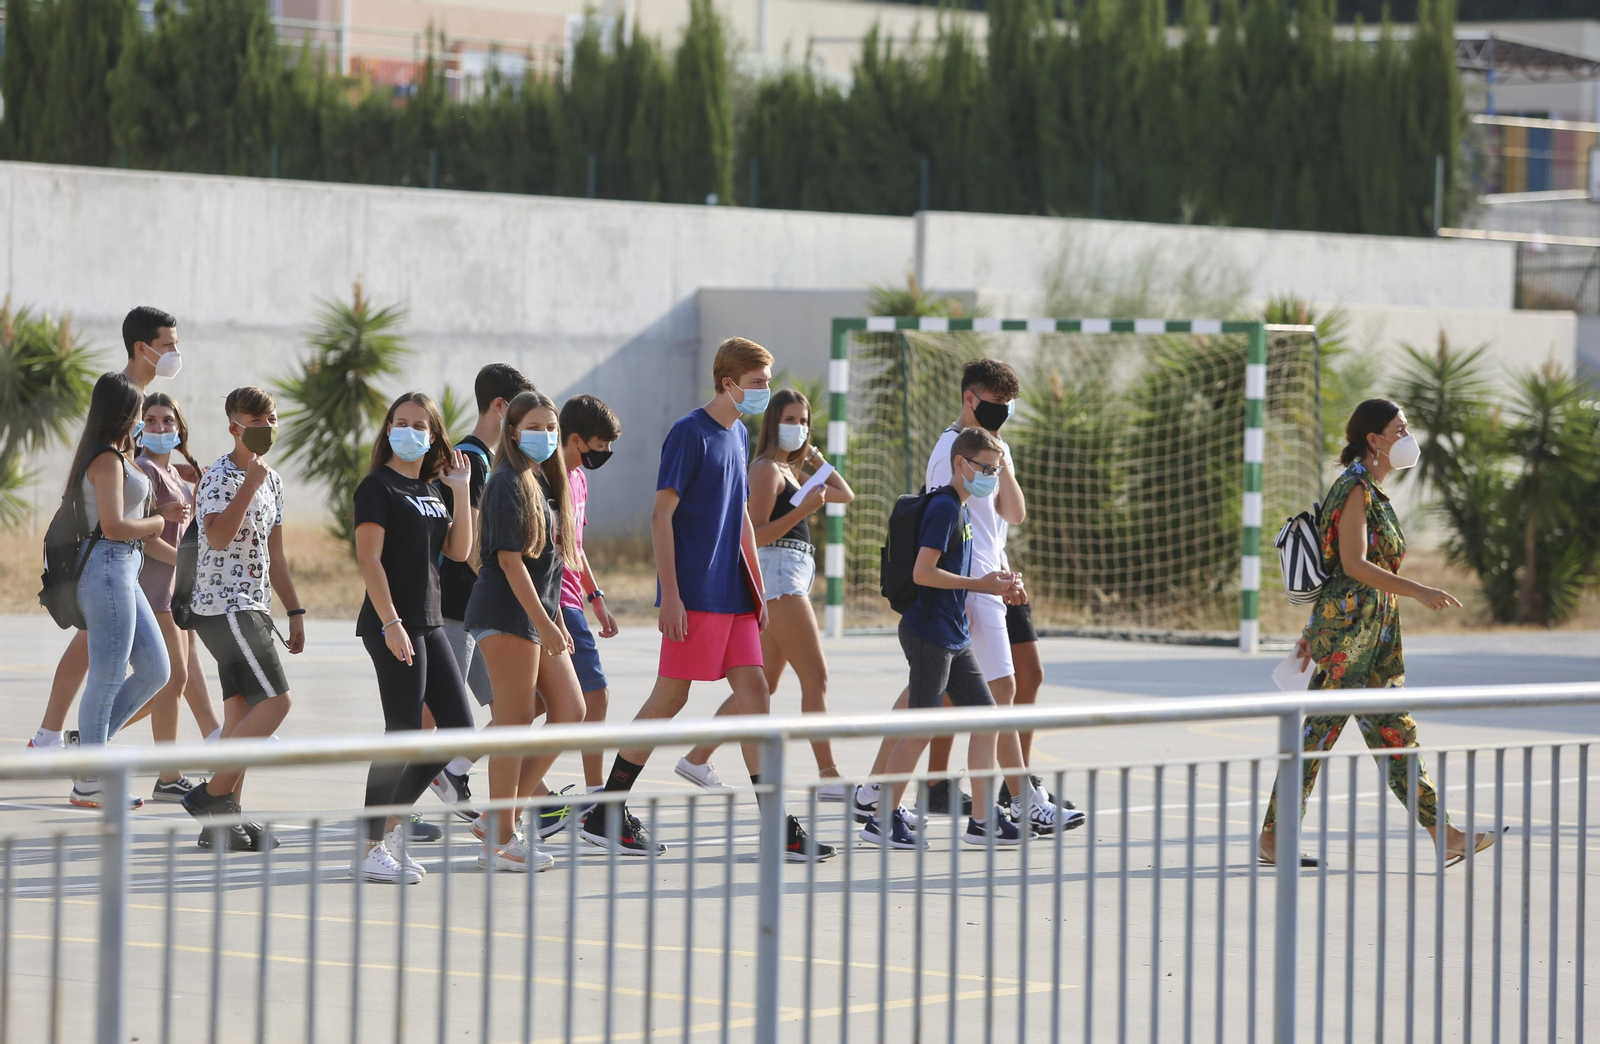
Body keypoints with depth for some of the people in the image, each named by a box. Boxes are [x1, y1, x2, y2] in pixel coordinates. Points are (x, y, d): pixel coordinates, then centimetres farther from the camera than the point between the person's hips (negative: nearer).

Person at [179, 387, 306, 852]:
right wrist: (250, 482, -26)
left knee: (242, 712, 5)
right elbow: (218, 536, -28)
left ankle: (222, 822, 5)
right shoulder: (220, 476, -11)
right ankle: (211, 795, -12)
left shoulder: (272, 481, 17)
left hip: (253, 609, 9)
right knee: (274, 702, -16)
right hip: (226, 607, -9)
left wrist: (295, 611, 21)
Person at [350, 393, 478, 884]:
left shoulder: (430, 490, 16)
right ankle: (370, 849, -1)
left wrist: (461, 491, 4)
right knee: (403, 733, -8)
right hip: (392, 626, -8)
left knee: (458, 727, 8)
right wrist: (391, 623, -21)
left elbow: (459, 551, 10)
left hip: (428, 623, 8)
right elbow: (369, 558, -14)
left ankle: (393, 819, 17)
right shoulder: (379, 486, -7)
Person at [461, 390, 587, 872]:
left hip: (538, 615, 9)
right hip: (507, 614, -9)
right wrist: (543, 622, -20)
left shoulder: (544, 482, 16)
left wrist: (557, 622, 18)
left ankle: (502, 818, 9)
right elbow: (510, 559, -17)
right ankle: (499, 841, -4)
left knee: (570, 710, 5)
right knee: (515, 721, -8)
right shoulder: (509, 483, -12)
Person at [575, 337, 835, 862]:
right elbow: (662, 513, -14)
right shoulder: (690, 433, -10)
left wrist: (758, 588, 19)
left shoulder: (738, 435, 15)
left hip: (732, 593, 8)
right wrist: (670, 596, -18)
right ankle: (604, 814, 5)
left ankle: (777, 828, 1)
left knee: (753, 691, 2)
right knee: (670, 696, -4)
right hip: (694, 594, -8)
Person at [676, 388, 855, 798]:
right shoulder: (767, 469, -8)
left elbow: (845, 495, 26)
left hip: (792, 577, 10)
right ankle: (829, 778, -15)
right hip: (779, 574, -10)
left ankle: (698, 759, 14)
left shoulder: (789, 471, 20)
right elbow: (756, 535, -16)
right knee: (815, 678, -12)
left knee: (762, 685, 11)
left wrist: (817, 460, 15)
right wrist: (803, 510, -24)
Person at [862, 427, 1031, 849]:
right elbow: (922, 573, -22)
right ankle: (882, 819, 0)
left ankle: (982, 820, 12)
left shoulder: (961, 508, 15)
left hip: (955, 637, 10)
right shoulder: (944, 508, -14)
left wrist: (994, 585, 10)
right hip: (929, 634, -10)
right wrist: (980, 584, -18)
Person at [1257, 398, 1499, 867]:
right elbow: (1353, 564, -21)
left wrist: (1312, 632, 22)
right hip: (1350, 627, -10)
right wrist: (1418, 591, -24)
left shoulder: (1372, 492, 18)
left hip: (1375, 632, 10)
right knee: (1320, 730, -6)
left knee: (1396, 734, 6)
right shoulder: (1355, 490, -12)